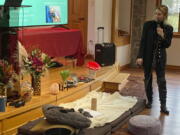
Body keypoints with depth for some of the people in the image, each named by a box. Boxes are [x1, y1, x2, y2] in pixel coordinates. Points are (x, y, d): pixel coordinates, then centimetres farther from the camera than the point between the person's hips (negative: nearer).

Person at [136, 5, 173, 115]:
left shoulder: (168, 28, -2)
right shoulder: (148, 24, -5)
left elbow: (167, 45, -1)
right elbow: (143, 41, -6)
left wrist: (163, 36, -19)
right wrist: (140, 56, -13)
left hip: (160, 57, 0)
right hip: (148, 56, 0)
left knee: (161, 81, -1)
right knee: (148, 79, 10)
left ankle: (163, 106, 3)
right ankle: (150, 101, 26)